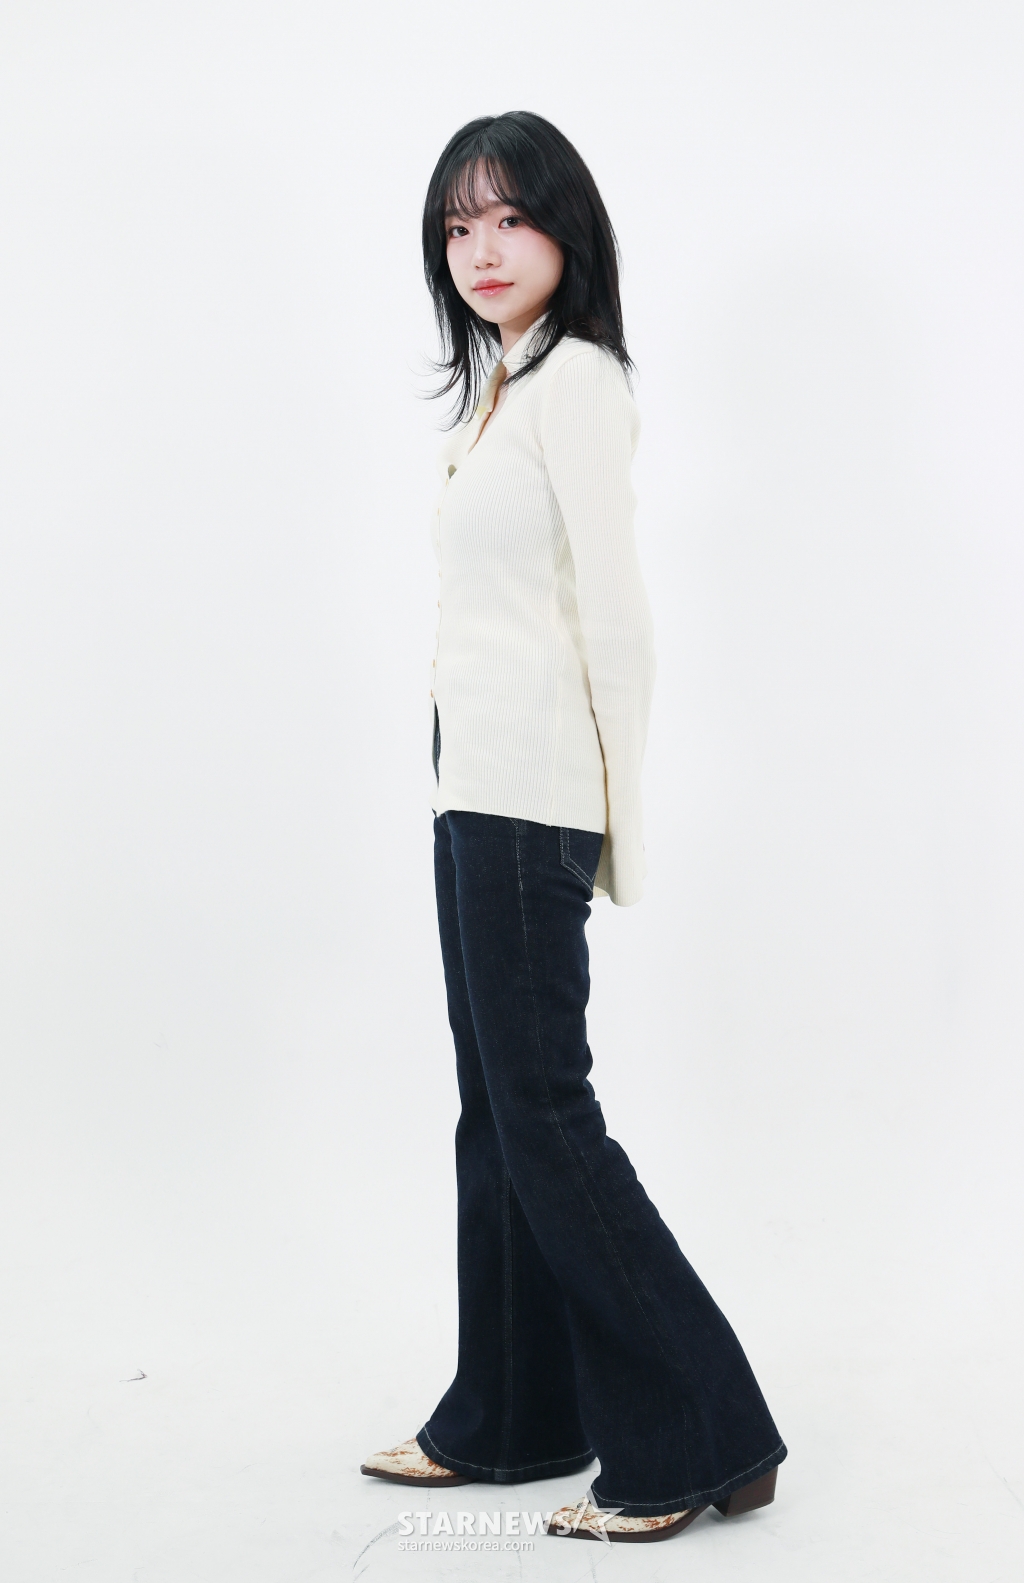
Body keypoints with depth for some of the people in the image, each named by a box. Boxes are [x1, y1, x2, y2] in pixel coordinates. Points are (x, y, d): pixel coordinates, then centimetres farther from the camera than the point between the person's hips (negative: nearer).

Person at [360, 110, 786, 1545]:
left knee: (543, 1115, -6)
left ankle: (697, 1438, 4)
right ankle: (508, 1419, 25)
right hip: (474, 783, 9)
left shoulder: (576, 379, -10)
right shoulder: (497, 386, 18)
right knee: (497, 1111, 13)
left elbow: (616, 615, -13)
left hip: (530, 792, -9)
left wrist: (619, 823, -10)